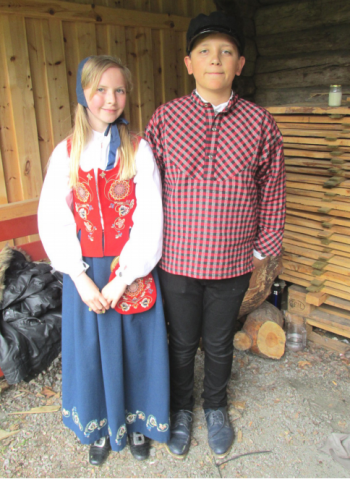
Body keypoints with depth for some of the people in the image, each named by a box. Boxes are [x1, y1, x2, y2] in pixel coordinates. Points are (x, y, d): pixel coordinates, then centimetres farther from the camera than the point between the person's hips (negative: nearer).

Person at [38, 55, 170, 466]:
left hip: (130, 270, -1)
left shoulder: (139, 150, -6)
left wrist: (123, 277, -15)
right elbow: (53, 220, -5)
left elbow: (149, 220, -11)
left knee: (134, 345, 12)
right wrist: (80, 278, -12)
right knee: (91, 347, 15)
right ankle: (100, 426, 40)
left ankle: (137, 420, 39)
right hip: (84, 272, 2)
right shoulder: (66, 152, -1)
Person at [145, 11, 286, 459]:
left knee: (219, 344, 19)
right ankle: (181, 410, 44)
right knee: (182, 343, 17)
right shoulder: (165, 118, -3)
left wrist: (263, 246, 5)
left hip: (233, 264, 1)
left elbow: (272, 192, 3)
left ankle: (216, 407, 47)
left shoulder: (259, 123, -3)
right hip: (177, 260, 0)